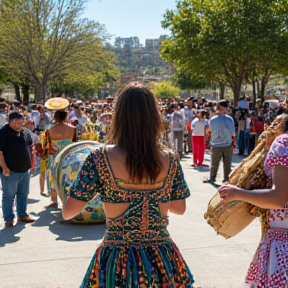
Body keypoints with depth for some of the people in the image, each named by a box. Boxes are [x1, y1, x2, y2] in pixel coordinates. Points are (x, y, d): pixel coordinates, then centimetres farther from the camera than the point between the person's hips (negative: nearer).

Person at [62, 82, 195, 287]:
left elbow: (68, 212, -8)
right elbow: (179, 208, 7)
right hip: (162, 259, 2)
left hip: (118, 260, -2)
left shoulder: (101, 158, -13)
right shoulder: (170, 160, -6)